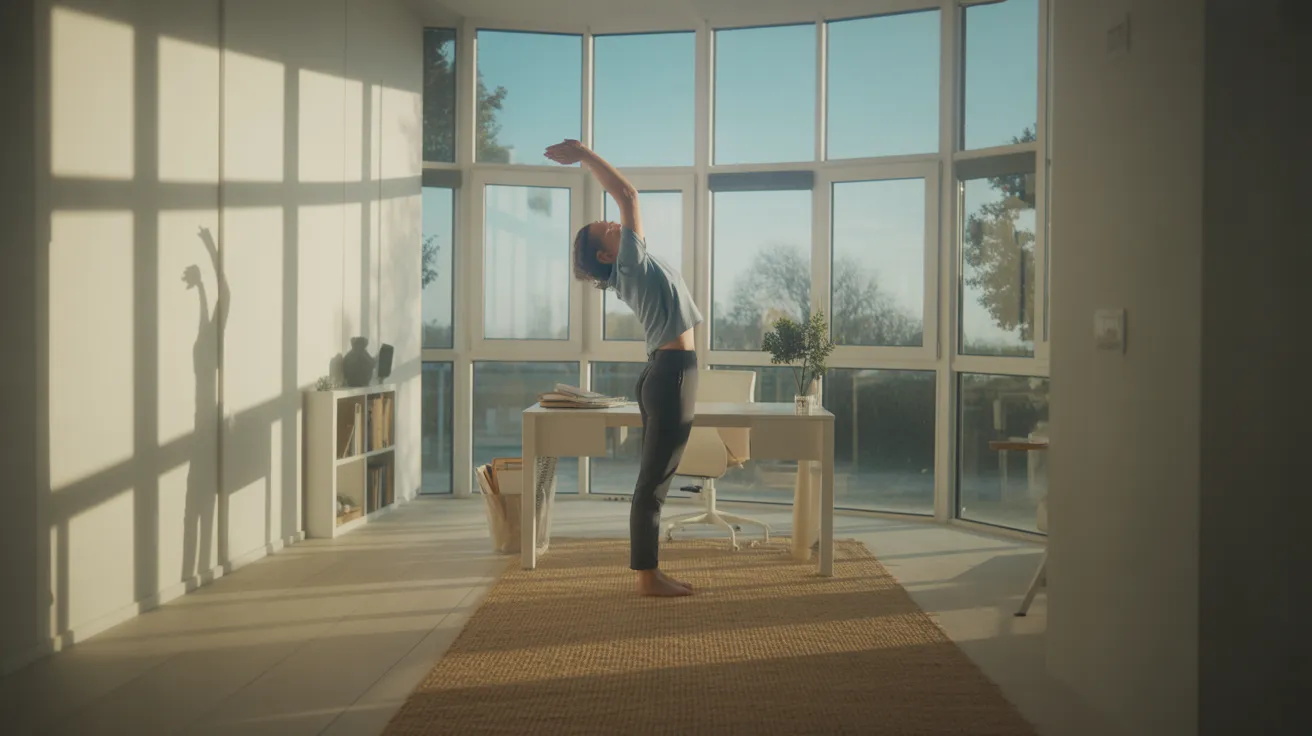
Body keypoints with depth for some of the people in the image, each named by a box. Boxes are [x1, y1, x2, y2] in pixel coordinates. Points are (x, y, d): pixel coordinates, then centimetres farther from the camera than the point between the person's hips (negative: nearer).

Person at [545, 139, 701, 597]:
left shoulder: (631, 269, 14)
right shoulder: (631, 264, -9)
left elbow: (624, 203, 24)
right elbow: (628, 196, -13)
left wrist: (585, 160, 23)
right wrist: (586, 156, -8)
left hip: (667, 374, 10)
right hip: (671, 375, -10)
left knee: (655, 479, 11)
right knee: (654, 480, -6)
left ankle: (650, 572, 18)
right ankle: (647, 577, 0)